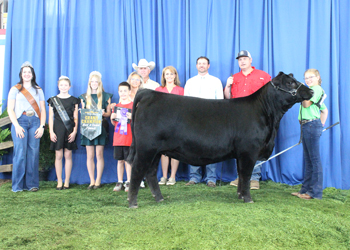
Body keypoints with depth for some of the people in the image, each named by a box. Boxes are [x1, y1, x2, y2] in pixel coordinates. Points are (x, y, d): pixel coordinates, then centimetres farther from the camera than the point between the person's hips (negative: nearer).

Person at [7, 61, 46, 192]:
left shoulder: (38, 90, 18)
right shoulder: (15, 89, 11)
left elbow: (43, 110, 13)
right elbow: (10, 109, 3)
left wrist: (42, 126, 0)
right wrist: (17, 126, -9)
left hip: (35, 122, 2)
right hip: (20, 121, -2)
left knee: (33, 153, -4)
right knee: (20, 153, -9)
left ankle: (32, 184, 2)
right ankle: (18, 185, -2)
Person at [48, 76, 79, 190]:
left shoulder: (73, 100, 8)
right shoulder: (53, 100, 8)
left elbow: (76, 117, 6)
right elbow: (50, 117, 7)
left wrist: (74, 131, -3)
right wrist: (51, 132, -1)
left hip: (69, 130, 0)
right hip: (57, 129, 0)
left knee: (68, 155, 1)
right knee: (58, 155, 0)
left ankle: (67, 182, 8)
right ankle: (59, 182, 7)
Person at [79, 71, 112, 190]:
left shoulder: (105, 96, 8)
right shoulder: (84, 97, 14)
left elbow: (109, 113, 7)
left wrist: (103, 114, -14)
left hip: (100, 127, -2)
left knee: (99, 154, -5)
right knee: (89, 155, 0)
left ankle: (98, 181, 2)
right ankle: (92, 181, 5)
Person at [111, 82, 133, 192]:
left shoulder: (133, 105, 0)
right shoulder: (116, 106, 12)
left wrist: (132, 118, -20)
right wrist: (112, 118, -2)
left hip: (129, 138, -4)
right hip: (117, 138, 4)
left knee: (128, 160, -1)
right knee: (120, 160, 8)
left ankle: (128, 182, 7)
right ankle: (119, 182, 16)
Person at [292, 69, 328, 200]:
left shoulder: (317, 88, -7)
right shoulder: (314, 90, 23)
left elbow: (306, 104, -17)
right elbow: (324, 110, 27)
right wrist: (321, 124, 21)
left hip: (312, 125, -10)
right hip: (306, 125, 10)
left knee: (314, 159, -7)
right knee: (308, 159, 12)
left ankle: (316, 192, -4)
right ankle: (306, 189, 18)